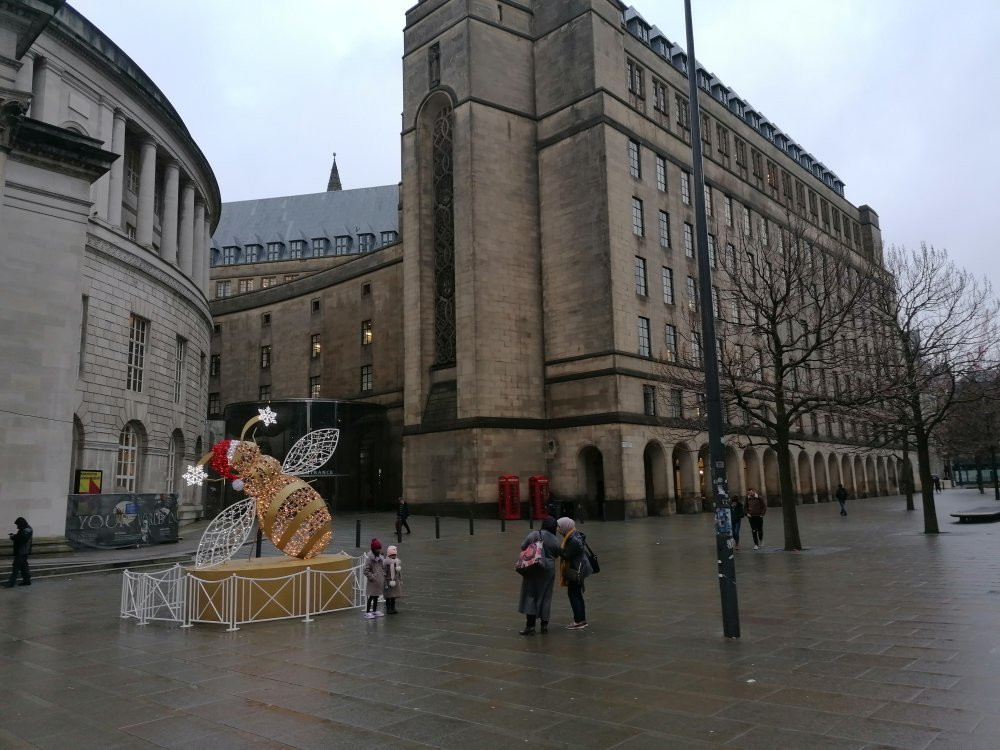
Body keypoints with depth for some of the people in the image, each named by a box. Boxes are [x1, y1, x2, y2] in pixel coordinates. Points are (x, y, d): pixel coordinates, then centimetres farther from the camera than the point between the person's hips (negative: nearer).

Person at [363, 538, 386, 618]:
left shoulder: (381, 557, 8)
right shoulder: (369, 557, -15)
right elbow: (366, 570, -15)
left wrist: (384, 577, 11)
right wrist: (372, 577, -17)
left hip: (380, 580, 7)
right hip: (373, 581, -7)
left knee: (376, 596, 15)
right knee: (371, 596, -4)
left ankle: (374, 611, 27)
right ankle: (367, 612, 4)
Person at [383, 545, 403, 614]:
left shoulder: (398, 561, 6)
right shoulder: (386, 562, -13)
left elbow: (400, 572, 14)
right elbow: (384, 573, -14)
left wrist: (401, 581, 12)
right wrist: (385, 583, -16)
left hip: (396, 582, 6)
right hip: (389, 582, -5)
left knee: (394, 597, 12)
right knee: (388, 597, 1)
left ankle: (393, 609, 20)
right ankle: (388, 609, 10)